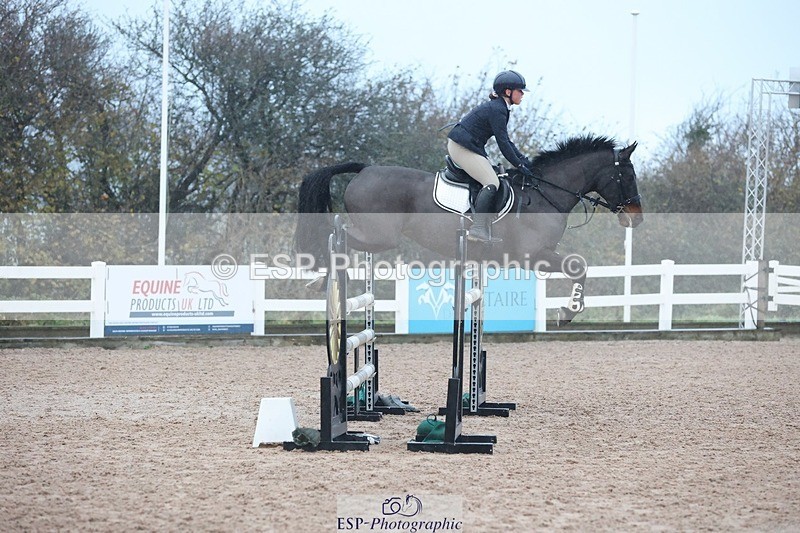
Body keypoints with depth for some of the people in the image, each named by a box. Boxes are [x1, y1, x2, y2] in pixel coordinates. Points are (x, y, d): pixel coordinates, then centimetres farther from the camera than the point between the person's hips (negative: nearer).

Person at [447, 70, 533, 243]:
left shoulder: (499, 108, 16)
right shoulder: (497, 110, -17)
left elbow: (505, 141, 20)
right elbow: (503, 143, -18)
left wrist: (523, 159, 12)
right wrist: (519, 165, -12)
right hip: (462, 148, -11)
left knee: (492, 181, 8)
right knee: (492, 183, -18)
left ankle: (485, 232, 0)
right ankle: (478, 229, -27)